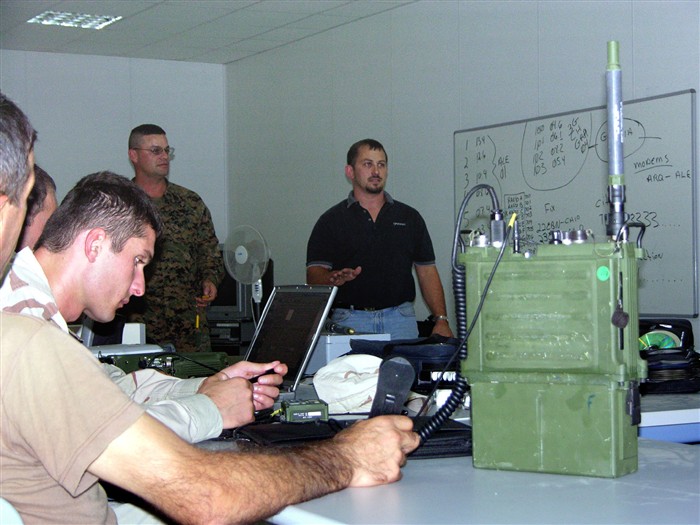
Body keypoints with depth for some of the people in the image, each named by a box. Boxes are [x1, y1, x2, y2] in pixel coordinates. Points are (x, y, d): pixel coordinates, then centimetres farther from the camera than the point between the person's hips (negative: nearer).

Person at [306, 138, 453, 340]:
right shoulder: (331, 221, 5)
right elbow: (314, 274, -3)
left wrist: (441, 320, 1)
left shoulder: (410, 217, 13)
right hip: (350, 321, -2)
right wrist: (333, 278, -26)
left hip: (400, 318, 2)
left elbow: (427, 272, 12)